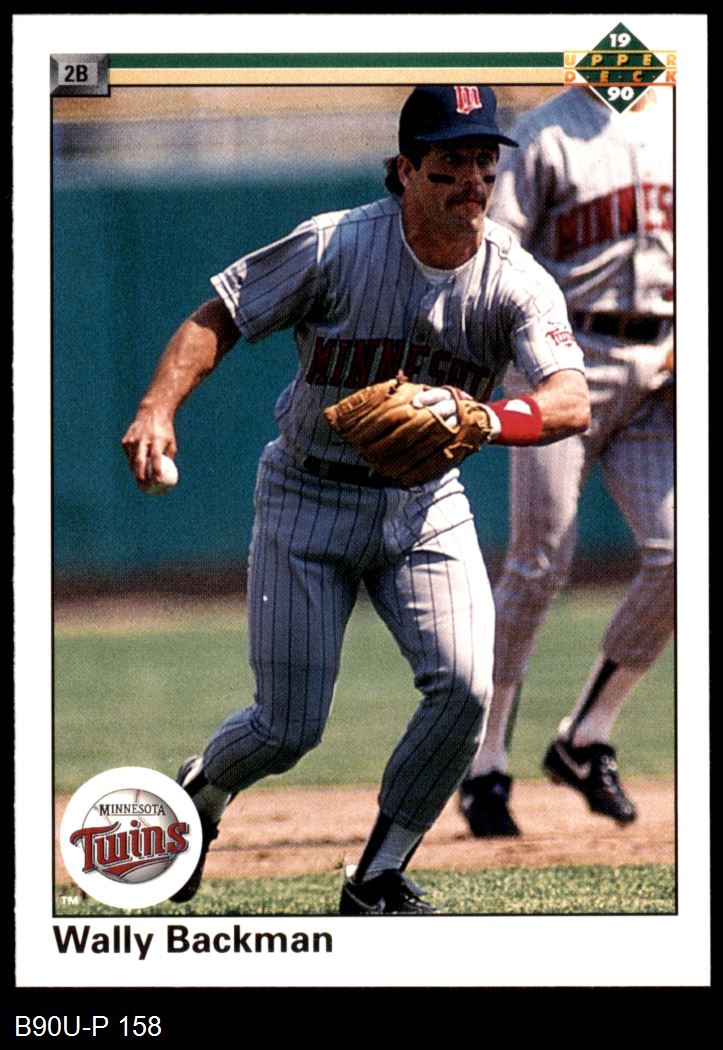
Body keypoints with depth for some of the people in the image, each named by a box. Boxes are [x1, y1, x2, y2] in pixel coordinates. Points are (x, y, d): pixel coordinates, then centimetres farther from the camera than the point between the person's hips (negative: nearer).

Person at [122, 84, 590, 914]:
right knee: (287, 730, -3)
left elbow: (572, 402, -29)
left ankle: (379, 877, 3)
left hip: (424, 505, 2)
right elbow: (218, 319, -11)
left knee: (463, 688, -18)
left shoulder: (516, 283, -14)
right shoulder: (335, 247, -18)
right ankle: (199, 792, 35)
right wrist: (157, 408, -28)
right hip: (309, 499, -2)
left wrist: (486, 422, -49)